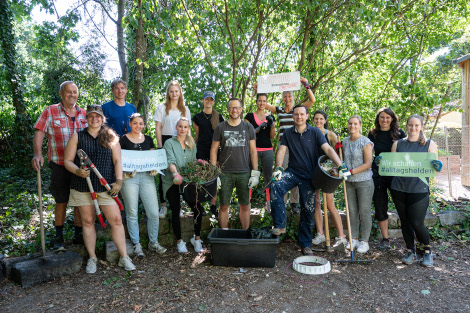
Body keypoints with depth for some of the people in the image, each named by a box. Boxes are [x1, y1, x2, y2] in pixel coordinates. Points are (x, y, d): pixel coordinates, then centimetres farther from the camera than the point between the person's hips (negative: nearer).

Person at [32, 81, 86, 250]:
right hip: (59, 166, -2)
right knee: (61, 201, 7)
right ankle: (59, 237, 23)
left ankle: (78, 235, 22)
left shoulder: (84, 114, 9)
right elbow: (39, 134, -5)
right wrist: (38, 154, -20)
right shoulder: (50, 112, 1)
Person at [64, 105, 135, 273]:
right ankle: (92, 258, 22)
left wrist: (118, 180, -6)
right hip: (82, 187, 1)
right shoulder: (77, 137, 6)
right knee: (88, 222, 7)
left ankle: (124, 257, 7)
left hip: (106, 186, 0)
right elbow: (68, 161, 4)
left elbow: (117, 160, 5)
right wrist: (78, 172, -15)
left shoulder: (111, 137, 8)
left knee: (116, 220, -4)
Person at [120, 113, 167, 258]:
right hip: (129, 177, -3)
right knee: (132, 213, 2)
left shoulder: (148, 139, 15)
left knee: (154, 212, -1)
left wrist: (154, 168, 1)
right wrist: (125, 170, -13)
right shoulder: (123, 139, 4)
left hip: (147, 177, 3)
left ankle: (153, 242, 17)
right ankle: (136, 244, 17)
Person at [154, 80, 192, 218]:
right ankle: (163, 205, 8)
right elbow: (158, 128, 0)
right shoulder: (161, 107, 4)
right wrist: (160, 146, -7)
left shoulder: (185, 109, 12)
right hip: (166, 141, -2)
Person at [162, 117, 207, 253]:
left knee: (198, 208, -5)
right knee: (175, 211, 3)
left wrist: (198, 162, -4)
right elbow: (170, 161, -17)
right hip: (172, 182, -3)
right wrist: (175, 173, -34)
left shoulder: (192, 144, 14)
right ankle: (179, 241, 19)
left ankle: (197, 239, 14)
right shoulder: (169, 143, -2)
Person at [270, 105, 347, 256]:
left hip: (309, 175, -1)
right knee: (276, 186, -29)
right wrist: (278, 168, -19)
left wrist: (341, 165, -24)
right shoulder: (288, 133, 5)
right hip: (292, 172, 1)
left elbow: (328, 149, -11)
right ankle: (280, 225, -17)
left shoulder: (315, 132, -2)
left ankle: (305, 244, 18)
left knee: (308, 209, 2)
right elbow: (281, 151, -2)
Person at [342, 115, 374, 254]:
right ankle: (354, 239, 23)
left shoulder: (365, 142, -9)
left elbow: (368, 164, -14)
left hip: (364, 182, -5)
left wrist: (351, 171, -21)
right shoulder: (345, 141, 9)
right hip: (349, 182, 5)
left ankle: (364, 241, 16)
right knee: (352, 211, 11)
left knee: (364, 212, 3)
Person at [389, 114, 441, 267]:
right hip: (398, 188, 3)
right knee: (405, 221, 10)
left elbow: (435, 167, 2)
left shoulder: (429, 144, 4)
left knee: (417, 223, -4)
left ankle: (427, 250, 23)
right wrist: (381, 162, -10)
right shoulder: (398, 144, 9)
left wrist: (437, 167, -21)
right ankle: (410, 251, 28)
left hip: (419, 189, -2)